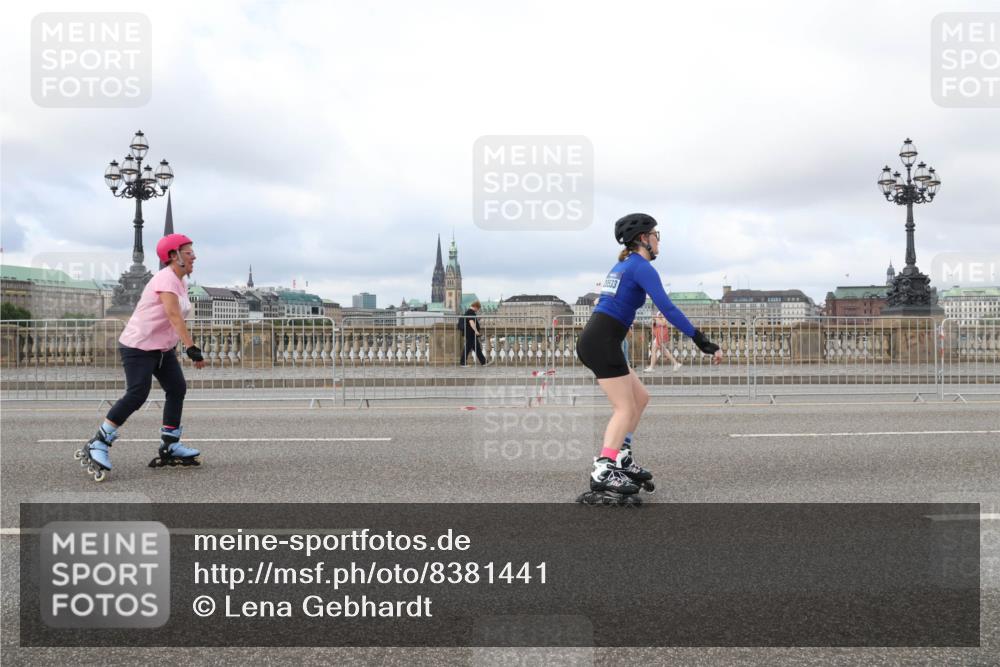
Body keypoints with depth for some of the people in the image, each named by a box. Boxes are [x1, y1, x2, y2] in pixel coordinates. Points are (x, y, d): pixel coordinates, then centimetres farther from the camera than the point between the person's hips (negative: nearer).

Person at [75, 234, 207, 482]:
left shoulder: (180, 283, 10)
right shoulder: (166, 279, -20)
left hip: (162, 347, 10)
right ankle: (97, 446, -8)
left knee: (177, 389, 4)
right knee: (136, 395, -17)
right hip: (138, 346, -10)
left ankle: (170, 448, 12)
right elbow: (174, 316, -32)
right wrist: (192, 348, -39)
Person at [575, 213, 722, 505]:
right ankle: (603, 473, -15)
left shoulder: (623, 265, 20)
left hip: (594, 340, 9)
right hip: (602, 342, -9)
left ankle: (621, 457, 15)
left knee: (640, 397, 15)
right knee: (625, 408, -7)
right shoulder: (642, 267, -9)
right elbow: (667, 308, -19)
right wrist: (703, 342, -21)